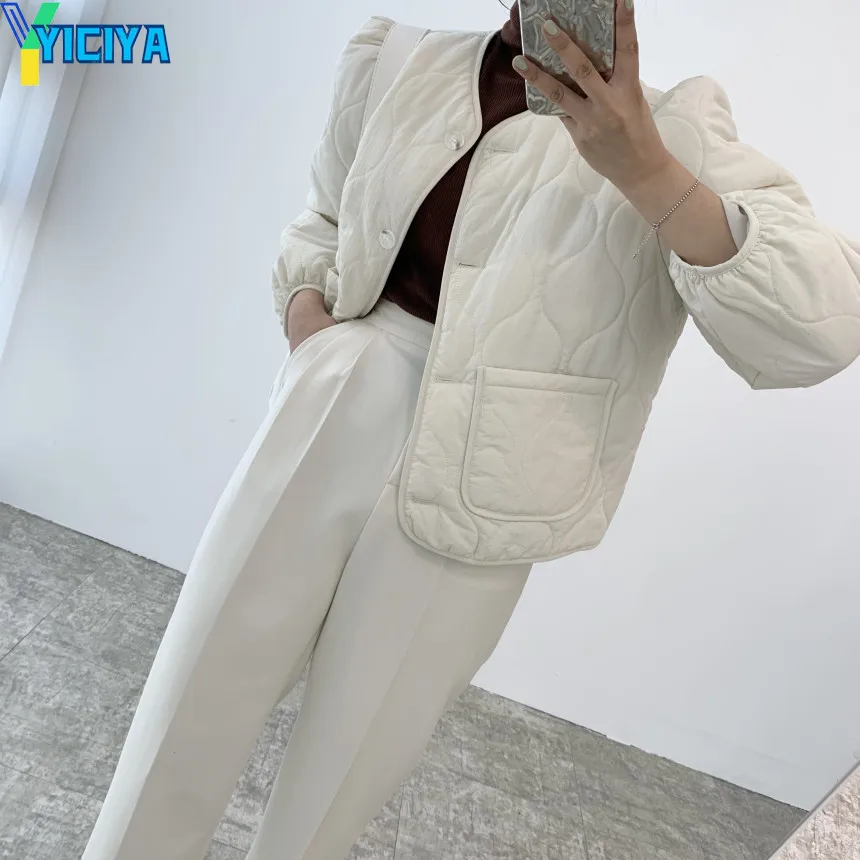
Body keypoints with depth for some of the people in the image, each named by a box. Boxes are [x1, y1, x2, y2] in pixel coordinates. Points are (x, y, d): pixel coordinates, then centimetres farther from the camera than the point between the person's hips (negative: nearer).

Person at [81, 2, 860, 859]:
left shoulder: (674, 127, -1)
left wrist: (644, 168, -24)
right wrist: (302, 305, 2)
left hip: (468, 499, -3)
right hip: (321, 428, 4)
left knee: (342, 774, 13)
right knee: (184, 719, 12)